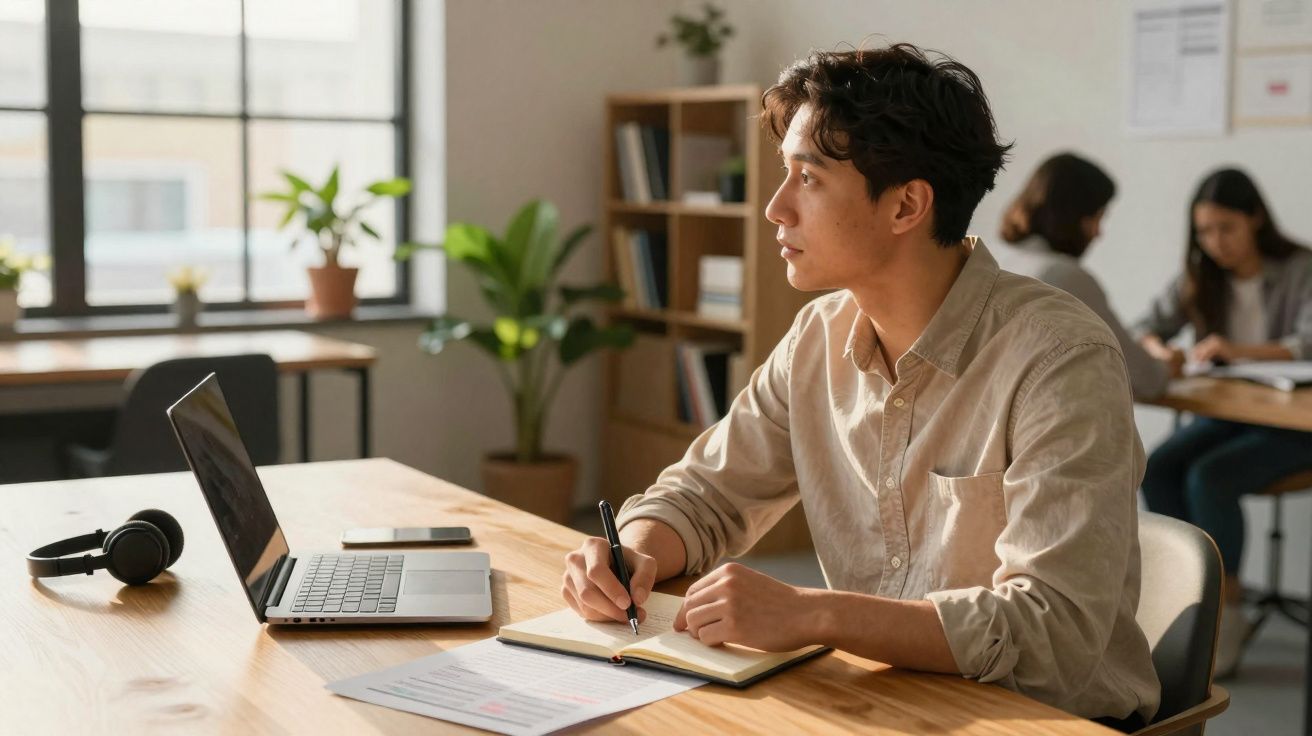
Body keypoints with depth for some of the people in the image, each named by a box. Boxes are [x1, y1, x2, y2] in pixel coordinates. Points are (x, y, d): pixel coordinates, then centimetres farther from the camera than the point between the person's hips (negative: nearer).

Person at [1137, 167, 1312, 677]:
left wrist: (1241, 350, -38)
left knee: (1208, 477, -30)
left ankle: (1227, 615, -15)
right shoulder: (1202, 278, 7)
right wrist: (1158, 350, -18)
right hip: (1227, 414, 5)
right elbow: (1147, 327, 6)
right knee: (1157, 470, -23)